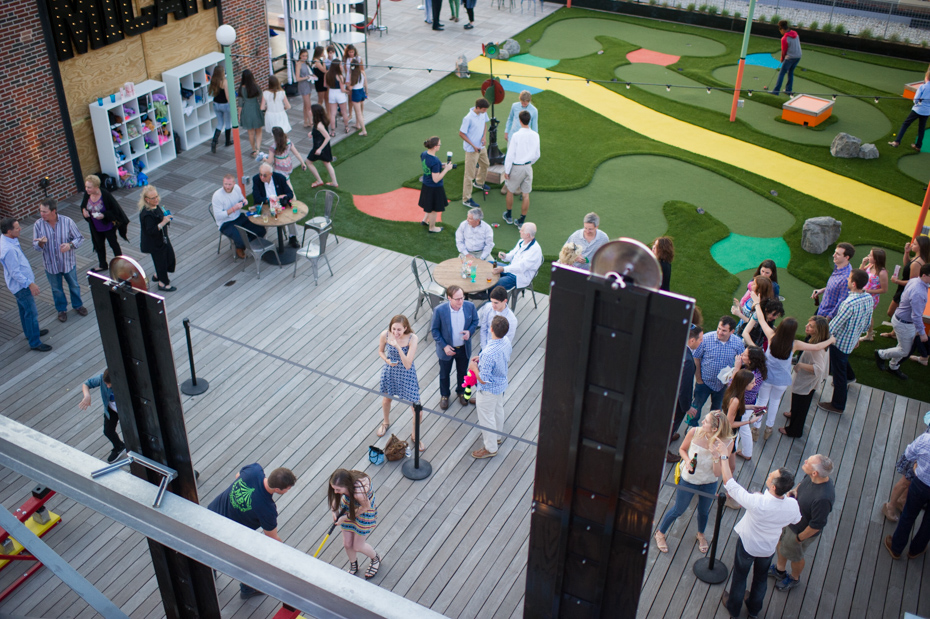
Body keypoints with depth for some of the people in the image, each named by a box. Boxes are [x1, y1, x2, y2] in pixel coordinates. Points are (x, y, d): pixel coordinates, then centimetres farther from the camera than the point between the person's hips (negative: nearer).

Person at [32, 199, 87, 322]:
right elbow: (36, 246, -8)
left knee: (74, 286, 20)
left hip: (68, 262, -1)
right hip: (51, 264, 1)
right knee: (56, 289, 19)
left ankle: (78, 305, 45)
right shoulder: (38, 225, -15)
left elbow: (79, 238, -9)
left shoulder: (67, 221, -19)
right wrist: (41, 243, -32)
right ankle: (61, 309, 42)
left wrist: (70, 245, -29)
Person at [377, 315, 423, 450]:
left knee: (417, 408, 1)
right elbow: (380, 352, 1)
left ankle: (415, 435, 30)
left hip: (406, 374, -2)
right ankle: (386, 422, 60)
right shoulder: (385, 335, -21)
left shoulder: (412, 338, -28)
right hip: (389, 372, 2)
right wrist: (387, 360, -20)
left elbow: (408, 365, -32)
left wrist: (398, 347, -43)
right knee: (386, 398, 27)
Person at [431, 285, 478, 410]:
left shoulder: (470, 306, -20)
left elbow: (475, 321, 0)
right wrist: (444, 346, -18)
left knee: (462, 372, 25)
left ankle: (461, 392, 54)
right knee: (444, 373, 21)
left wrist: (470, 331, -20)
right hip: (447, 348, -2)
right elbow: (434, 329, -13)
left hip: (464, 348, 2)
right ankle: (444, 395, 48)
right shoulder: (440, 310, -27)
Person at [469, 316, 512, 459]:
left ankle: (490, 448, 31)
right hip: (501, 383, 8)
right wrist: (481, 359, 2)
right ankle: (498, 437, 53)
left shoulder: (488, 353, -41)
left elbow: (483, 380, -33)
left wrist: (474, 367, -15)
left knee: (486, 417, 13)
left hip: (489, 389, -8)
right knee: (498, 410, 29)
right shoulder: (506, 341, -15)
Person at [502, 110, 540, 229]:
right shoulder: (535, 135, -4)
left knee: (510, 191, 17)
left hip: (516, 167, -4)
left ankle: (508, 216, 31)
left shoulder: (516, 136, -19)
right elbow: (537, 155, 7)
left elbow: (510, 155, -15)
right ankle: (521, 221, 16)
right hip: (528, 167, 4)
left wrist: (506, 170, -7)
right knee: (526, 195, 9)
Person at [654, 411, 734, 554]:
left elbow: (717, 473, -23)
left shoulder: (726, 443, -27)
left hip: (709, 483, 1)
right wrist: (687, 460, -24)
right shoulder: (694, 432, -26)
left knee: (704, 511, 26)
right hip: (689, 479, -1)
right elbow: (682, 449, -4)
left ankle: (701, 535, 58)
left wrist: (717, 455, -38)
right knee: (678, 510, 17)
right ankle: (660, 533, 44)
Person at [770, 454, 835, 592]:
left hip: (801, 531, -7)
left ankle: (794, 578, 56)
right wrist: (794, 491, -16)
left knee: (795, 556, 23)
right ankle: (779, 570, 60)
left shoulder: (823, 498, -44)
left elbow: (816, 525, -30)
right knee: (781, 543, 31)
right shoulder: (811, 477, -22)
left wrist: (799, 538, -15)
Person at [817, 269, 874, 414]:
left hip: (840, 341, -8)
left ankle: (838, 405, 22)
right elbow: (867, 322, 7)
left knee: (838, 372, 8)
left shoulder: (849, 303, -35)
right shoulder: (869, 298, -9)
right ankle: (850, 376, 64)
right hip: (852, 340, 8)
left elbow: (834, 325, -27)